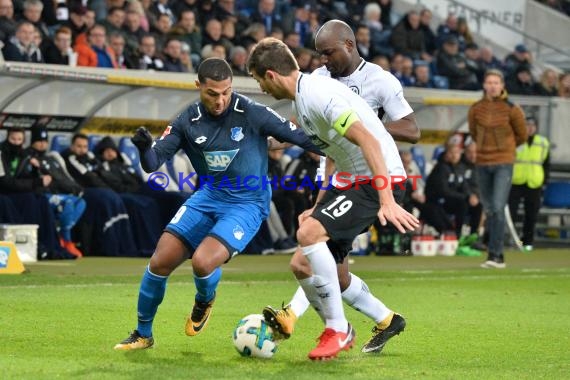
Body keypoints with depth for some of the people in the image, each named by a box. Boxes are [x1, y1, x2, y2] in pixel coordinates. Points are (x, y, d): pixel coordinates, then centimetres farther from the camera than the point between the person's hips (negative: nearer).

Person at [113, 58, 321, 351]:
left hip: (248, 203, -4)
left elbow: (300, 137, -8)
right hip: (208, 196, 4)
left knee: (202, 262, -25)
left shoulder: (252, 114, -16)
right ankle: (142, 334, 17)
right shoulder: (188, 121, -6)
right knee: (160, 262, -5)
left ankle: (204, 302, 13)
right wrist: (145, 148, -29)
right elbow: (152, 164, -7)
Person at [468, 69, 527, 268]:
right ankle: (498, 257, 16)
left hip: (504, 163, -4)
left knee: (498, 209, -15)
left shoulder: (511, 109, -4)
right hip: (483, 163, 4)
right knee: (488, 210, 8)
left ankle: (495, 254, -15)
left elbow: (522, 135, 8)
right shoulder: (476, 109, 3)